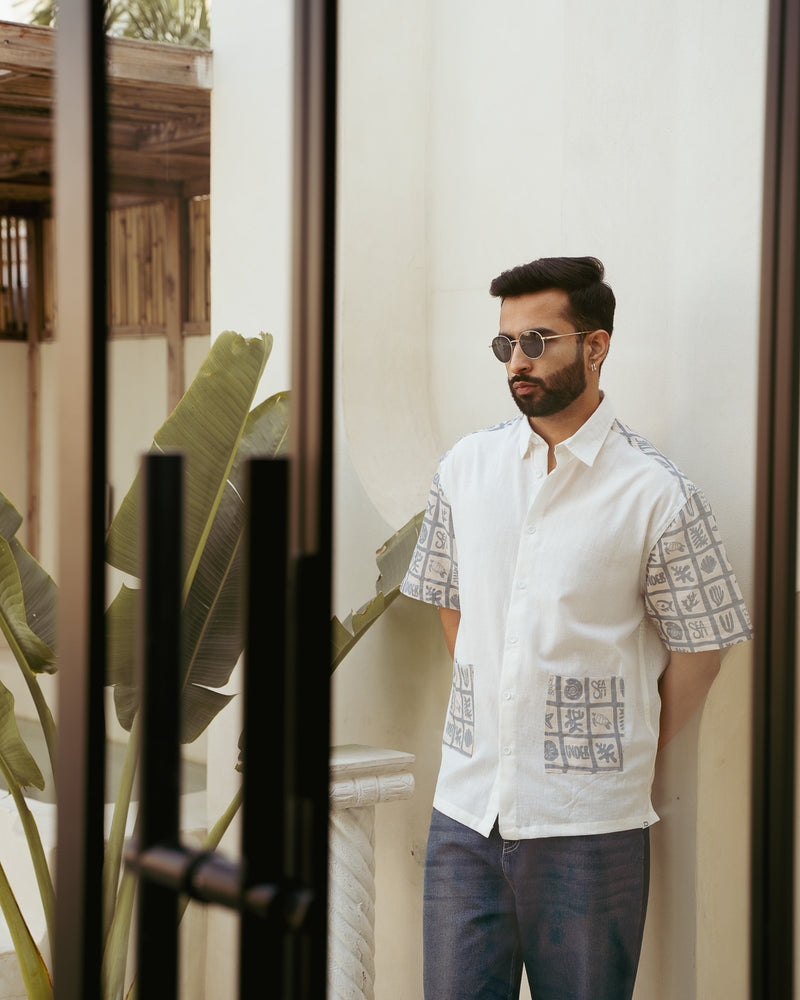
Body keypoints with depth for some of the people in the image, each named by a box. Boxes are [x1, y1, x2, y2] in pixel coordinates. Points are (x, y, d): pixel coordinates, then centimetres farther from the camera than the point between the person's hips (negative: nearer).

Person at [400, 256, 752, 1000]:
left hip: (588, 826, -4)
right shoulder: (466, 468, 6)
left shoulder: (657, 495, -8)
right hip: (466, 806, 4)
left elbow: (697, 651, -1)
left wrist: (631, 758, 7)